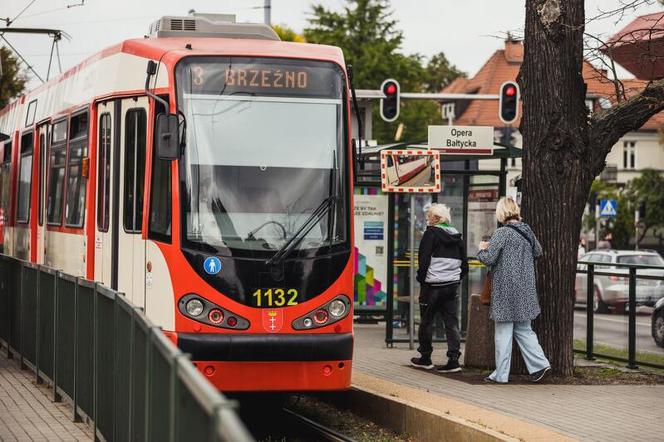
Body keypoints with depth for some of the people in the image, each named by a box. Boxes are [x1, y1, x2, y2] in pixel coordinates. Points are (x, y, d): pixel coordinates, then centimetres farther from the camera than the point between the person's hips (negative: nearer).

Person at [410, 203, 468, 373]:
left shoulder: (431, 233, -8)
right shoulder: (456, 236, 10)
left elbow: (424, 260, -14)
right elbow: (464, 264, 13)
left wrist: (421, 278, -4)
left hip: (432, 284, -5)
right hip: (452, 286, 5)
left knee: (426, 321, 9)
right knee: (452, 322, 4)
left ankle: (425, 357, 17)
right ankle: (453, 359, -3)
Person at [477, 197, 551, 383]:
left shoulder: (502, 233, -14)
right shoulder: (527, 231, 7)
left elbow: (488, 258, -17)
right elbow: (538, 252, 21)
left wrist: (482, 249, 3)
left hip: (506, 289, -7)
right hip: (525, 289, 7)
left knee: (503, 332, 0)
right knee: (523, 329, 15)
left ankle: (501, 374, 5)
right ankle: (539, 364, 5)